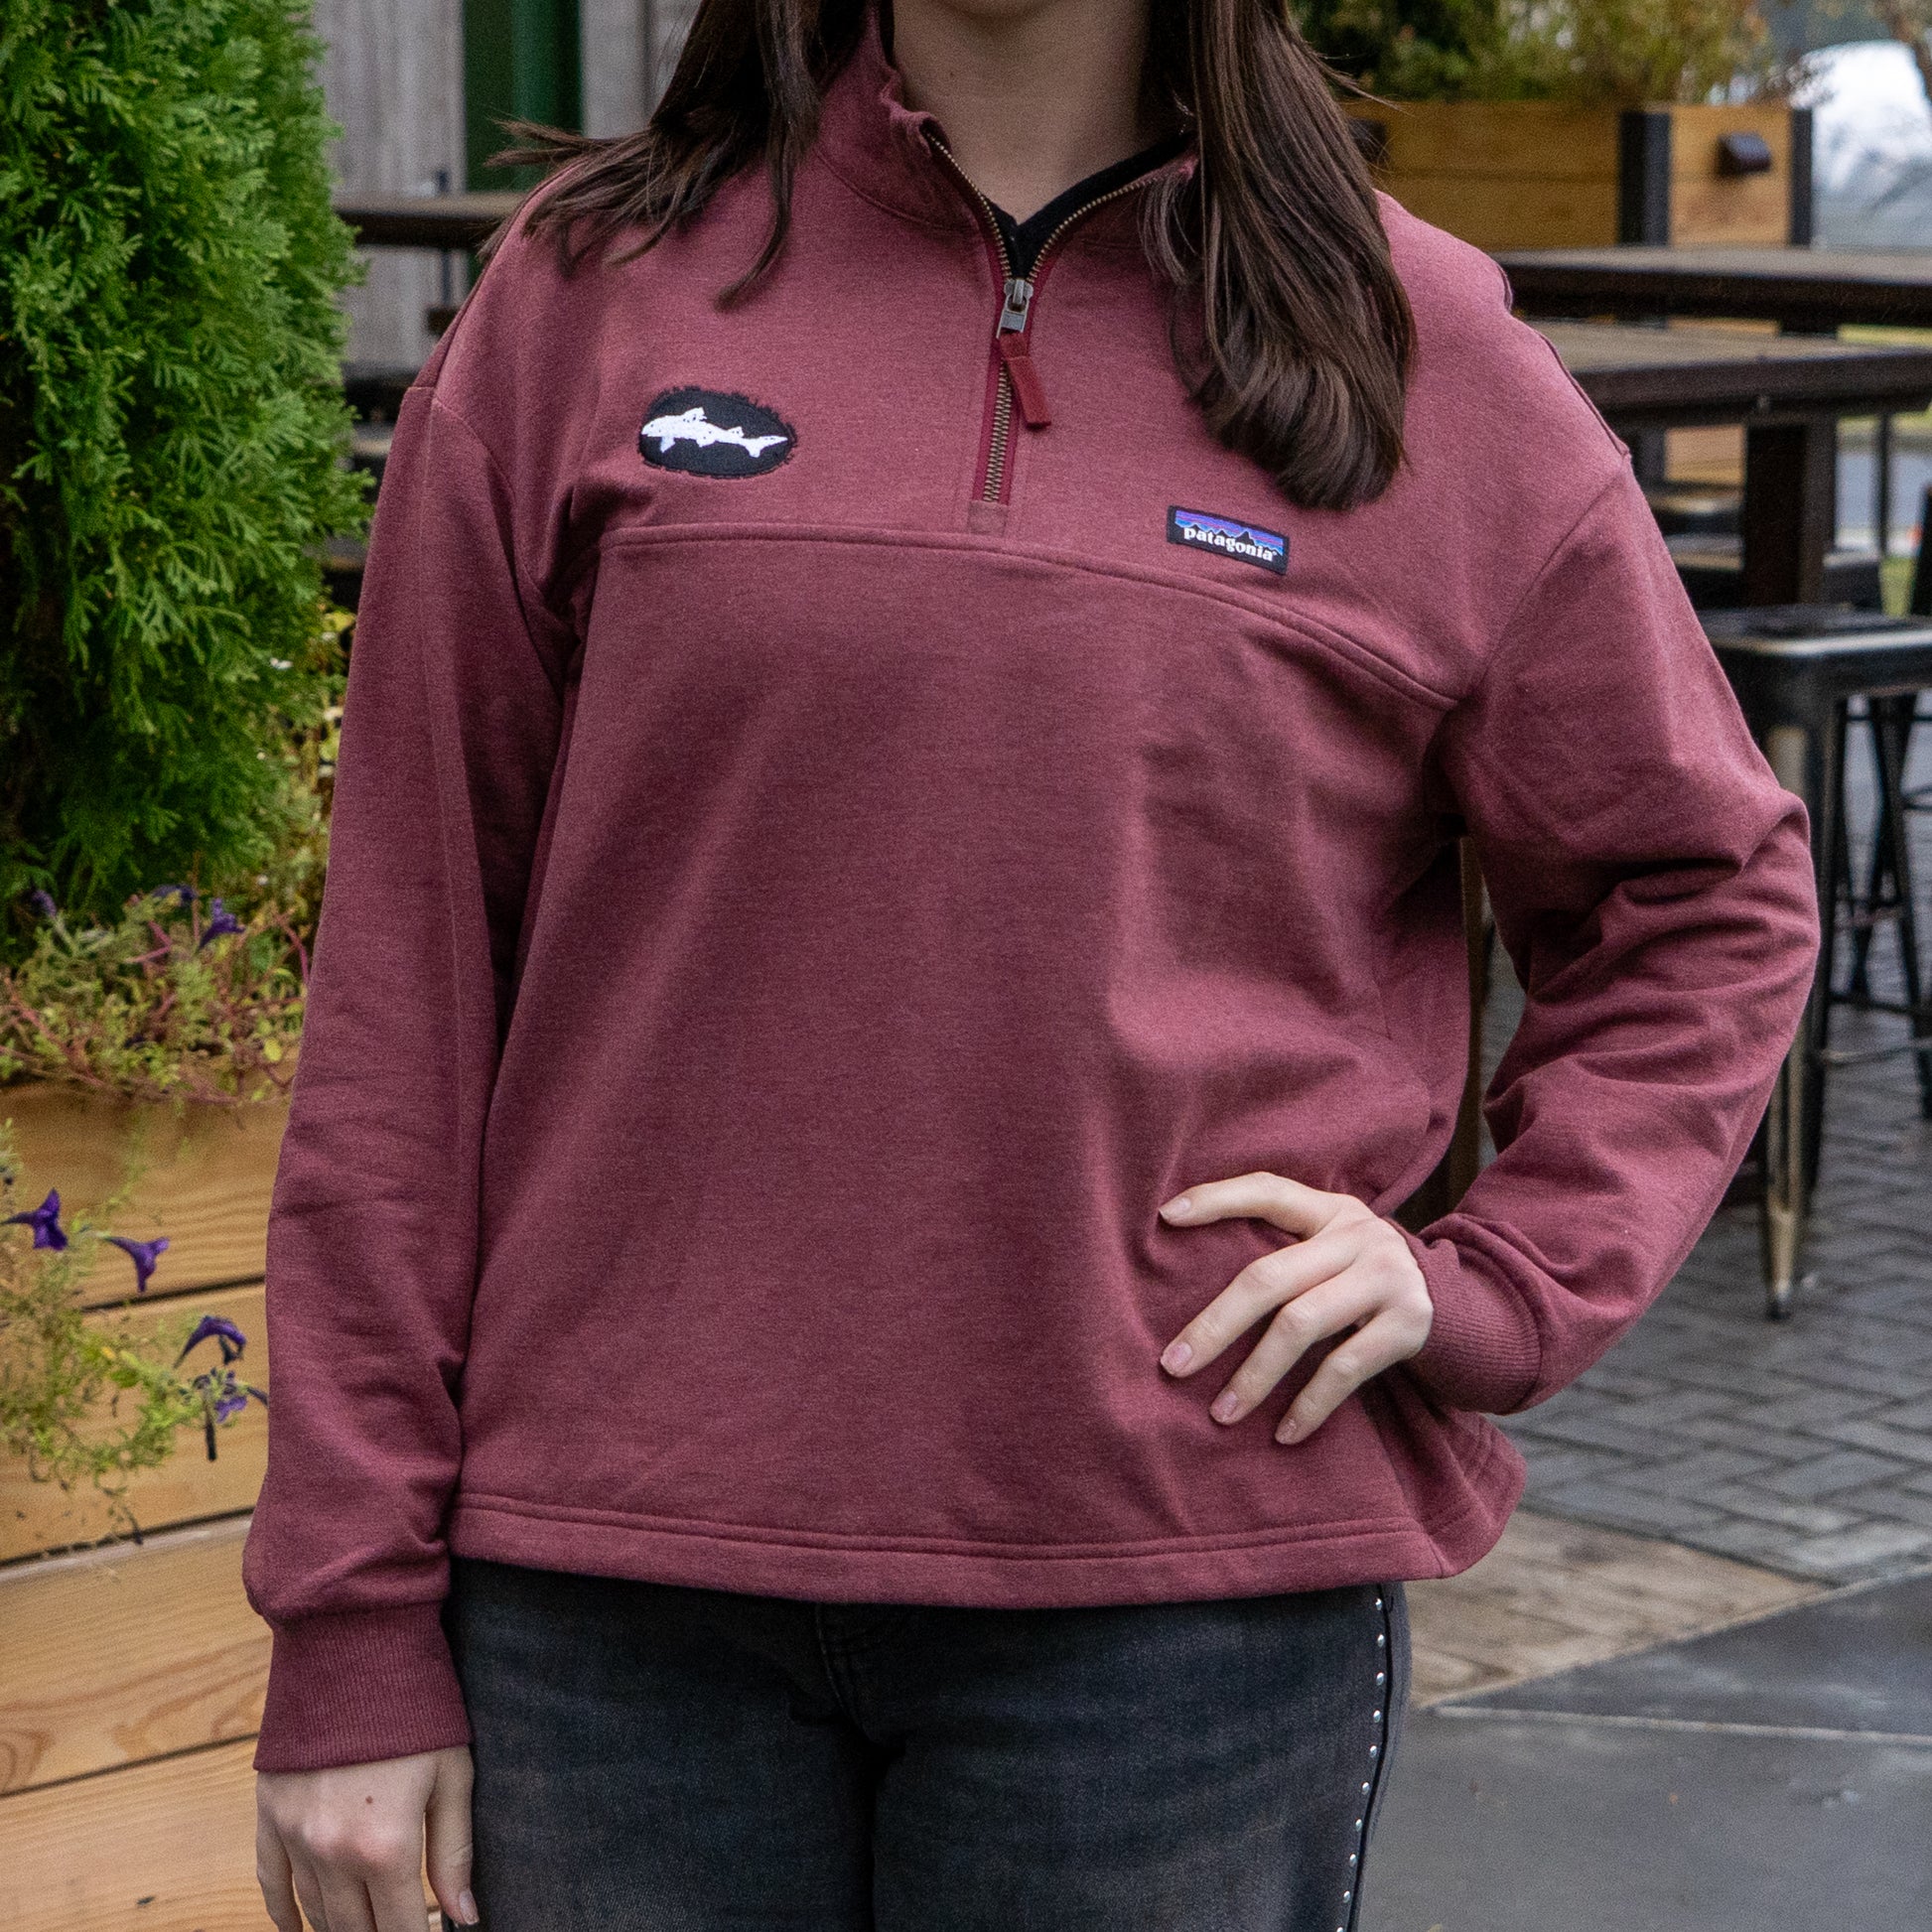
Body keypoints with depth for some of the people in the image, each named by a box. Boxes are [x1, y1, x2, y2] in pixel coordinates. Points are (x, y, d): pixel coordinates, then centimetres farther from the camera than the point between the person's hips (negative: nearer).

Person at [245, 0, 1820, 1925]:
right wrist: (354, 1628, 1)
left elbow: (1710, 902, 16)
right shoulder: (593, 298, 4)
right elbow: (409, 965, 4)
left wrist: (1485, 1285, -1)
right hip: (622, 1591, 1)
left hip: (1188, 1588, 0)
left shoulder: (1428, 374, 5)